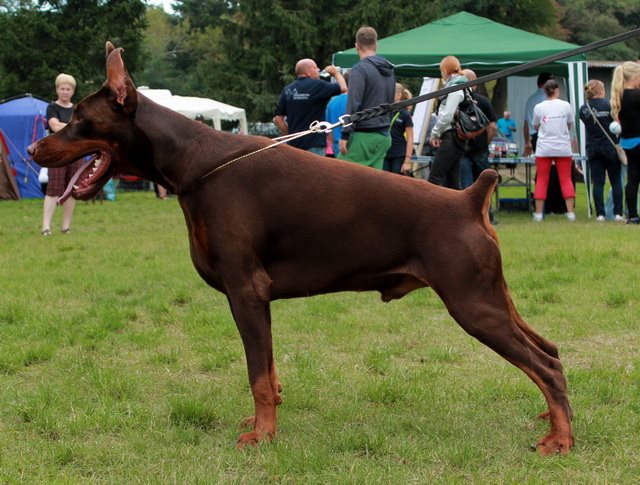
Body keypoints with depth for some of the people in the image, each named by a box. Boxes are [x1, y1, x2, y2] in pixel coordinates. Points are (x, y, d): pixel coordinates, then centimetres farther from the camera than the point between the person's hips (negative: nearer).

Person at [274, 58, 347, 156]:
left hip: (294, 144, 6)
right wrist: (336, 72, 14)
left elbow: (278, 119, 9)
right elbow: (343, 88, -4)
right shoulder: (317, 86, -9)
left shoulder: (287, 90, 8)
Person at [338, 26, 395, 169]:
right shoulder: (389, 71, 14)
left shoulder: (360, 69, -10)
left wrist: (344, 135, -15)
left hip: (363, 136, -8)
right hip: (384, 137, 8)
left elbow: (353, 105, -16)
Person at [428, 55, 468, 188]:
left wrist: (434, 133, -6)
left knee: (434, 178, -12)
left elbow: (447, 115, -17)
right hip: (455, 137, 10)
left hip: (451, 136, -10)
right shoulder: (461, 86, 18)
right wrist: (438, 133, 8)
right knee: (452, 181, 8)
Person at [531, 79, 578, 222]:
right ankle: (570, 212, 1)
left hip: (544, 148, 0)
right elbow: (571, 125, 6)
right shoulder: (565, 105, -4)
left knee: (541, 180, 5)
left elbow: (535, 127, 6)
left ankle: (538, 213, 4)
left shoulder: (538, 107, -4)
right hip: (563, 148, 0)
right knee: (566, 179, 5)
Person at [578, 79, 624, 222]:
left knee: (598, 182, 4)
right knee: (616, 181, 6)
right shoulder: (609, 105, -9)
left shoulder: (583, 109, -1)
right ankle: (618, 213, 2)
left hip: (592, 149, 2)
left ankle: (600, 214, -1)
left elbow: (588, 125, 8)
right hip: (610, 146, -2)